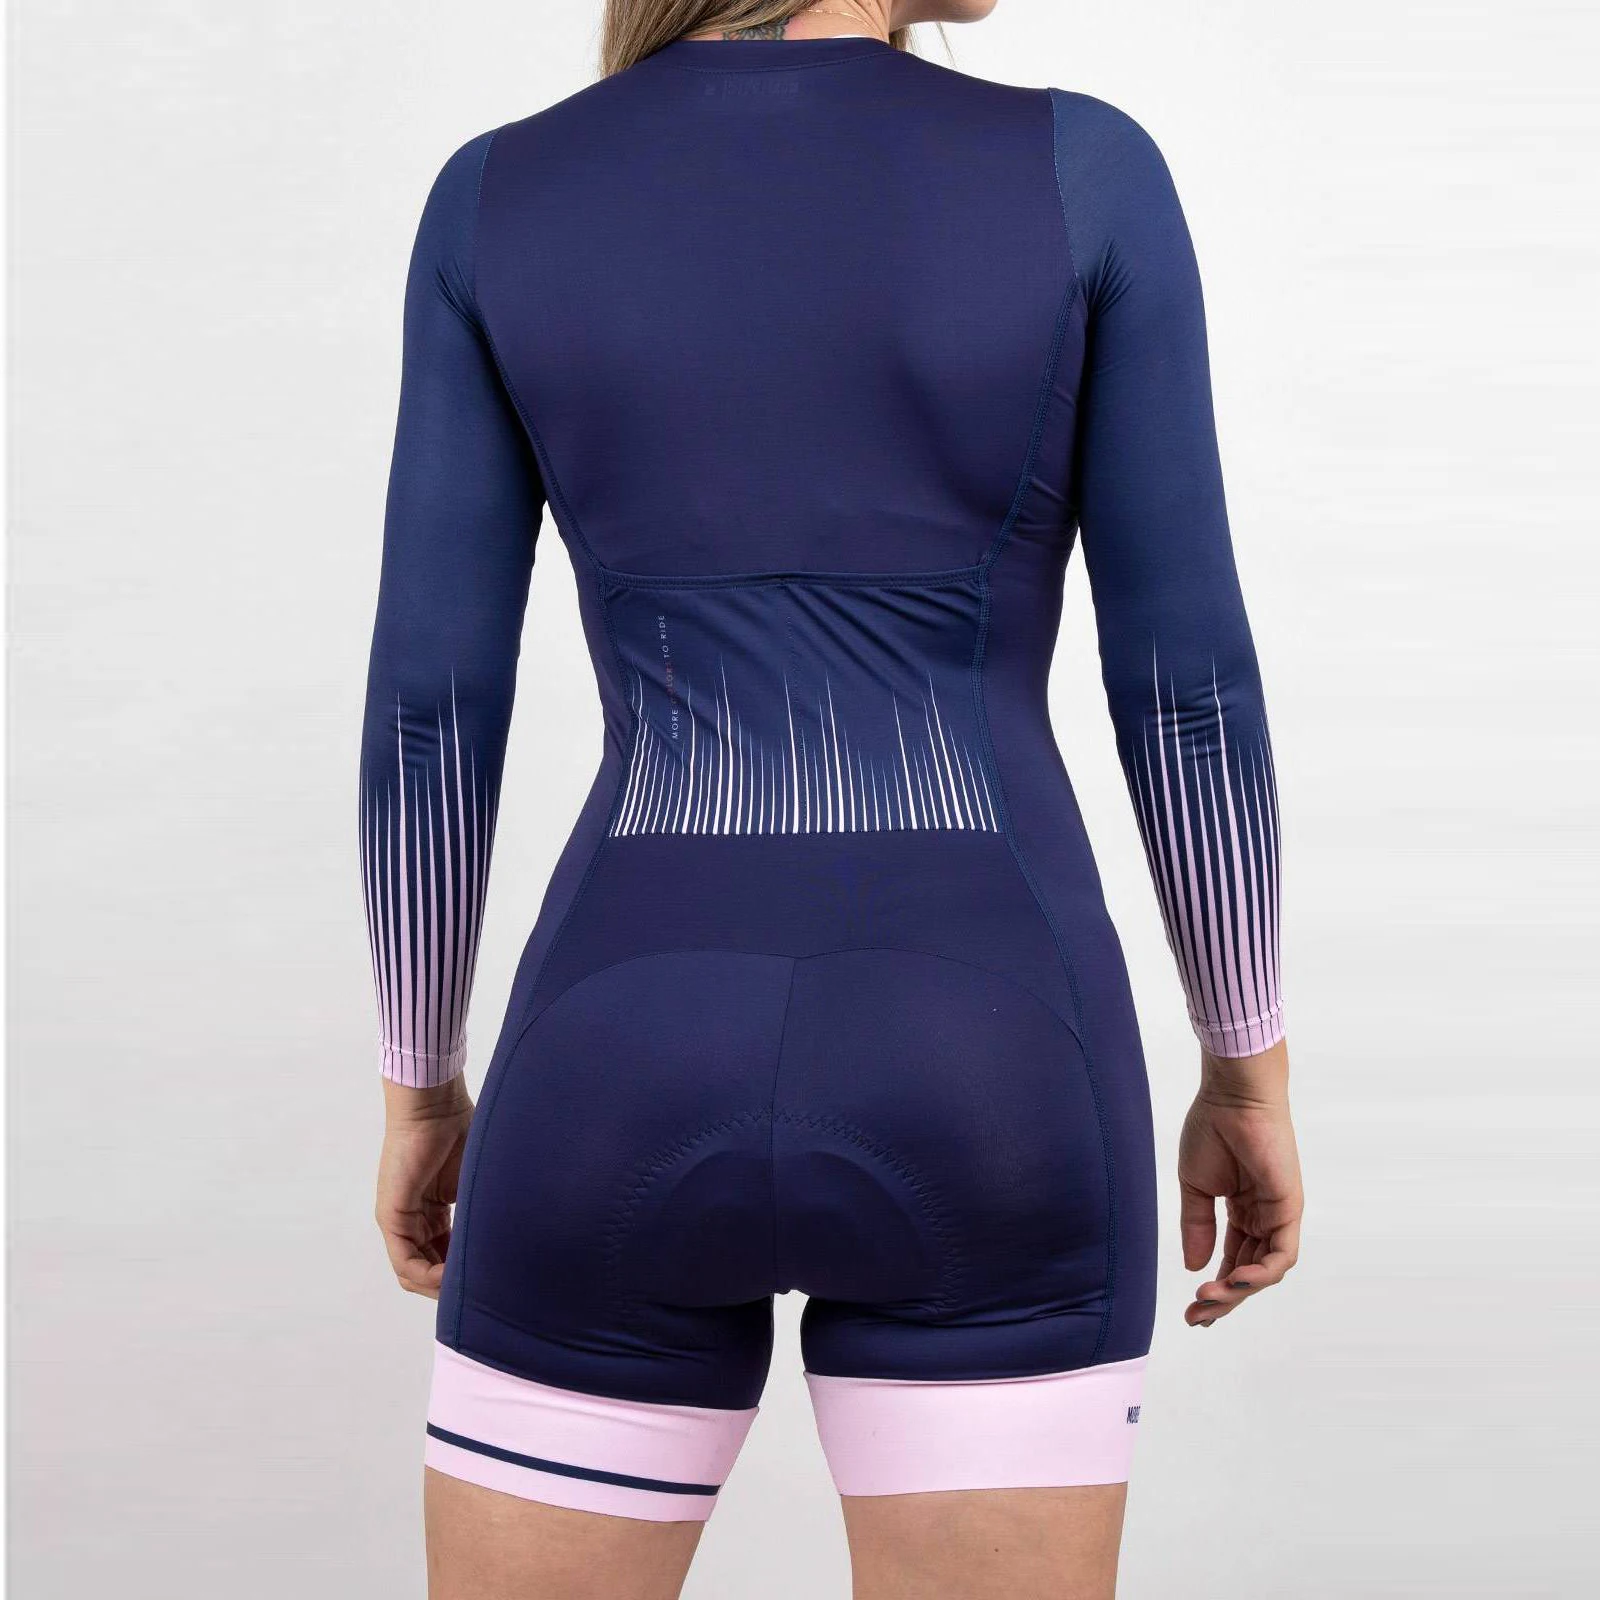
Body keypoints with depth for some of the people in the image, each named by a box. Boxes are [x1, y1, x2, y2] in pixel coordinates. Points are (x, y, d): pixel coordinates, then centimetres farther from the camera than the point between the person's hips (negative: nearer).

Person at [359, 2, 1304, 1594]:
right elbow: (1187, 684, 0)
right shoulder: (1089, 170, 0)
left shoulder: (494, 200, 4)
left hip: (628, 1080, 1)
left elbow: (431, 708, 3)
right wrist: (1250, 1071, 12)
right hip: (976, 1090, -1)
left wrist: (421, 1091, 15)